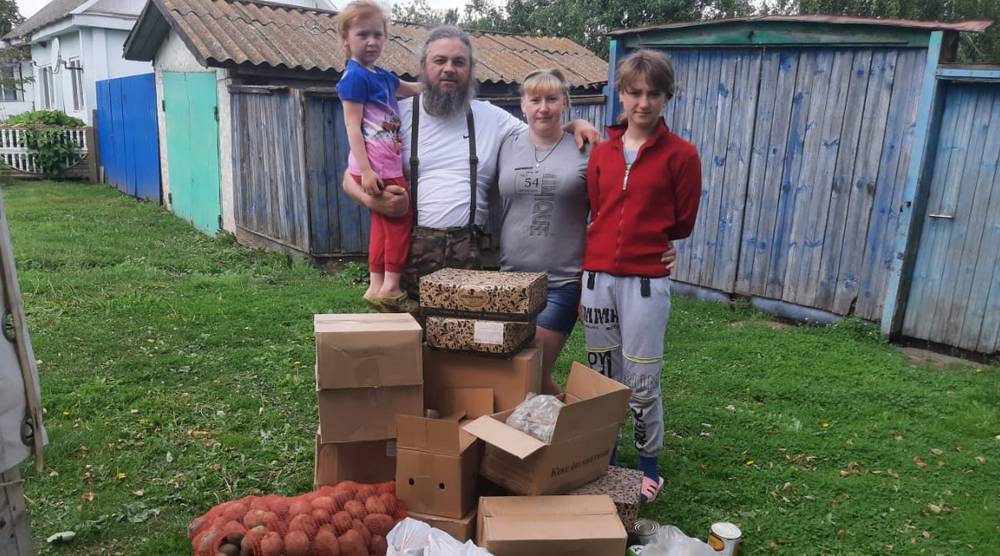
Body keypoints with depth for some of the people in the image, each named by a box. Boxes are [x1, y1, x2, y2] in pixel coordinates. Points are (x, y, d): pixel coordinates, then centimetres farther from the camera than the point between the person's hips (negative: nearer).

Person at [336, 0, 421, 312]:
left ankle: (377, 287, 20)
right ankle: (390, 288, 1)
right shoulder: (354, 77, -9)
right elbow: (352, 125, -15)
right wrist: (365, 169, -22)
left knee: (384, 223, 12)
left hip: (389, 165, 9)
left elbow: (414, 89, 34)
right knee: (401, 218, -5)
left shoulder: (382, 76, 16)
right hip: (376, 166, -9)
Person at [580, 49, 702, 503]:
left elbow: (682, 224, 3)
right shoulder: (602, 152, 7)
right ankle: (602, 461, 31)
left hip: (646, 281, -4)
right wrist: (588, 276, 8)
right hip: (597, 277, 4)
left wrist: (644, 246, 8)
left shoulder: (680, 154, -3)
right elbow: (596, 216, 12)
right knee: (602, 377, 13)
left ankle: (649, 467, 22)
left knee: (642, 383, 2)